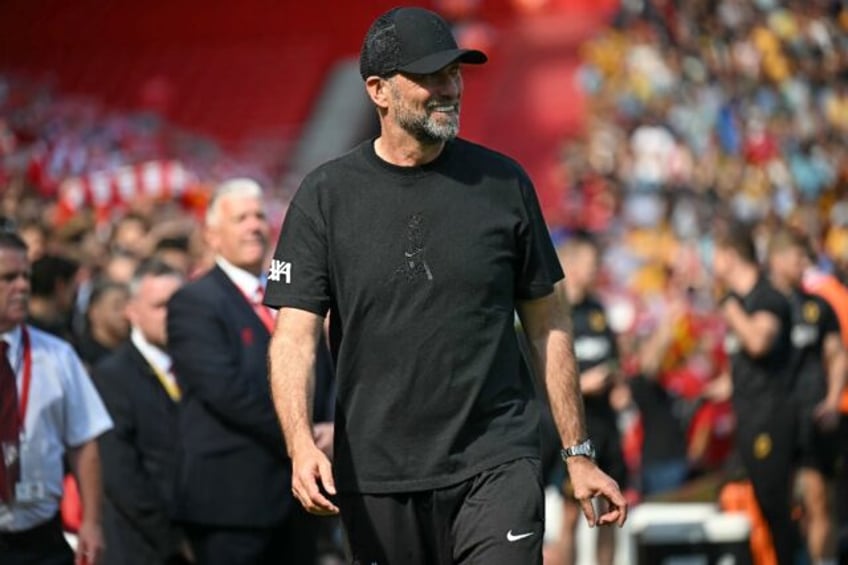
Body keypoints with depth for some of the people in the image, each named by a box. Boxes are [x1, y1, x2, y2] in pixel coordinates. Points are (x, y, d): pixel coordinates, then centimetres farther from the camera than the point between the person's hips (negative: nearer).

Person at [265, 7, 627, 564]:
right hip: (378, 477, 0)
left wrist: (579, 455, 9)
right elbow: (295, 333, -5)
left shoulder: (503, 182, 5)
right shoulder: (326, 196, 1)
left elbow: (548, 324, 10)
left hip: (497, 461, 0)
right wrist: (302, 444, -22)